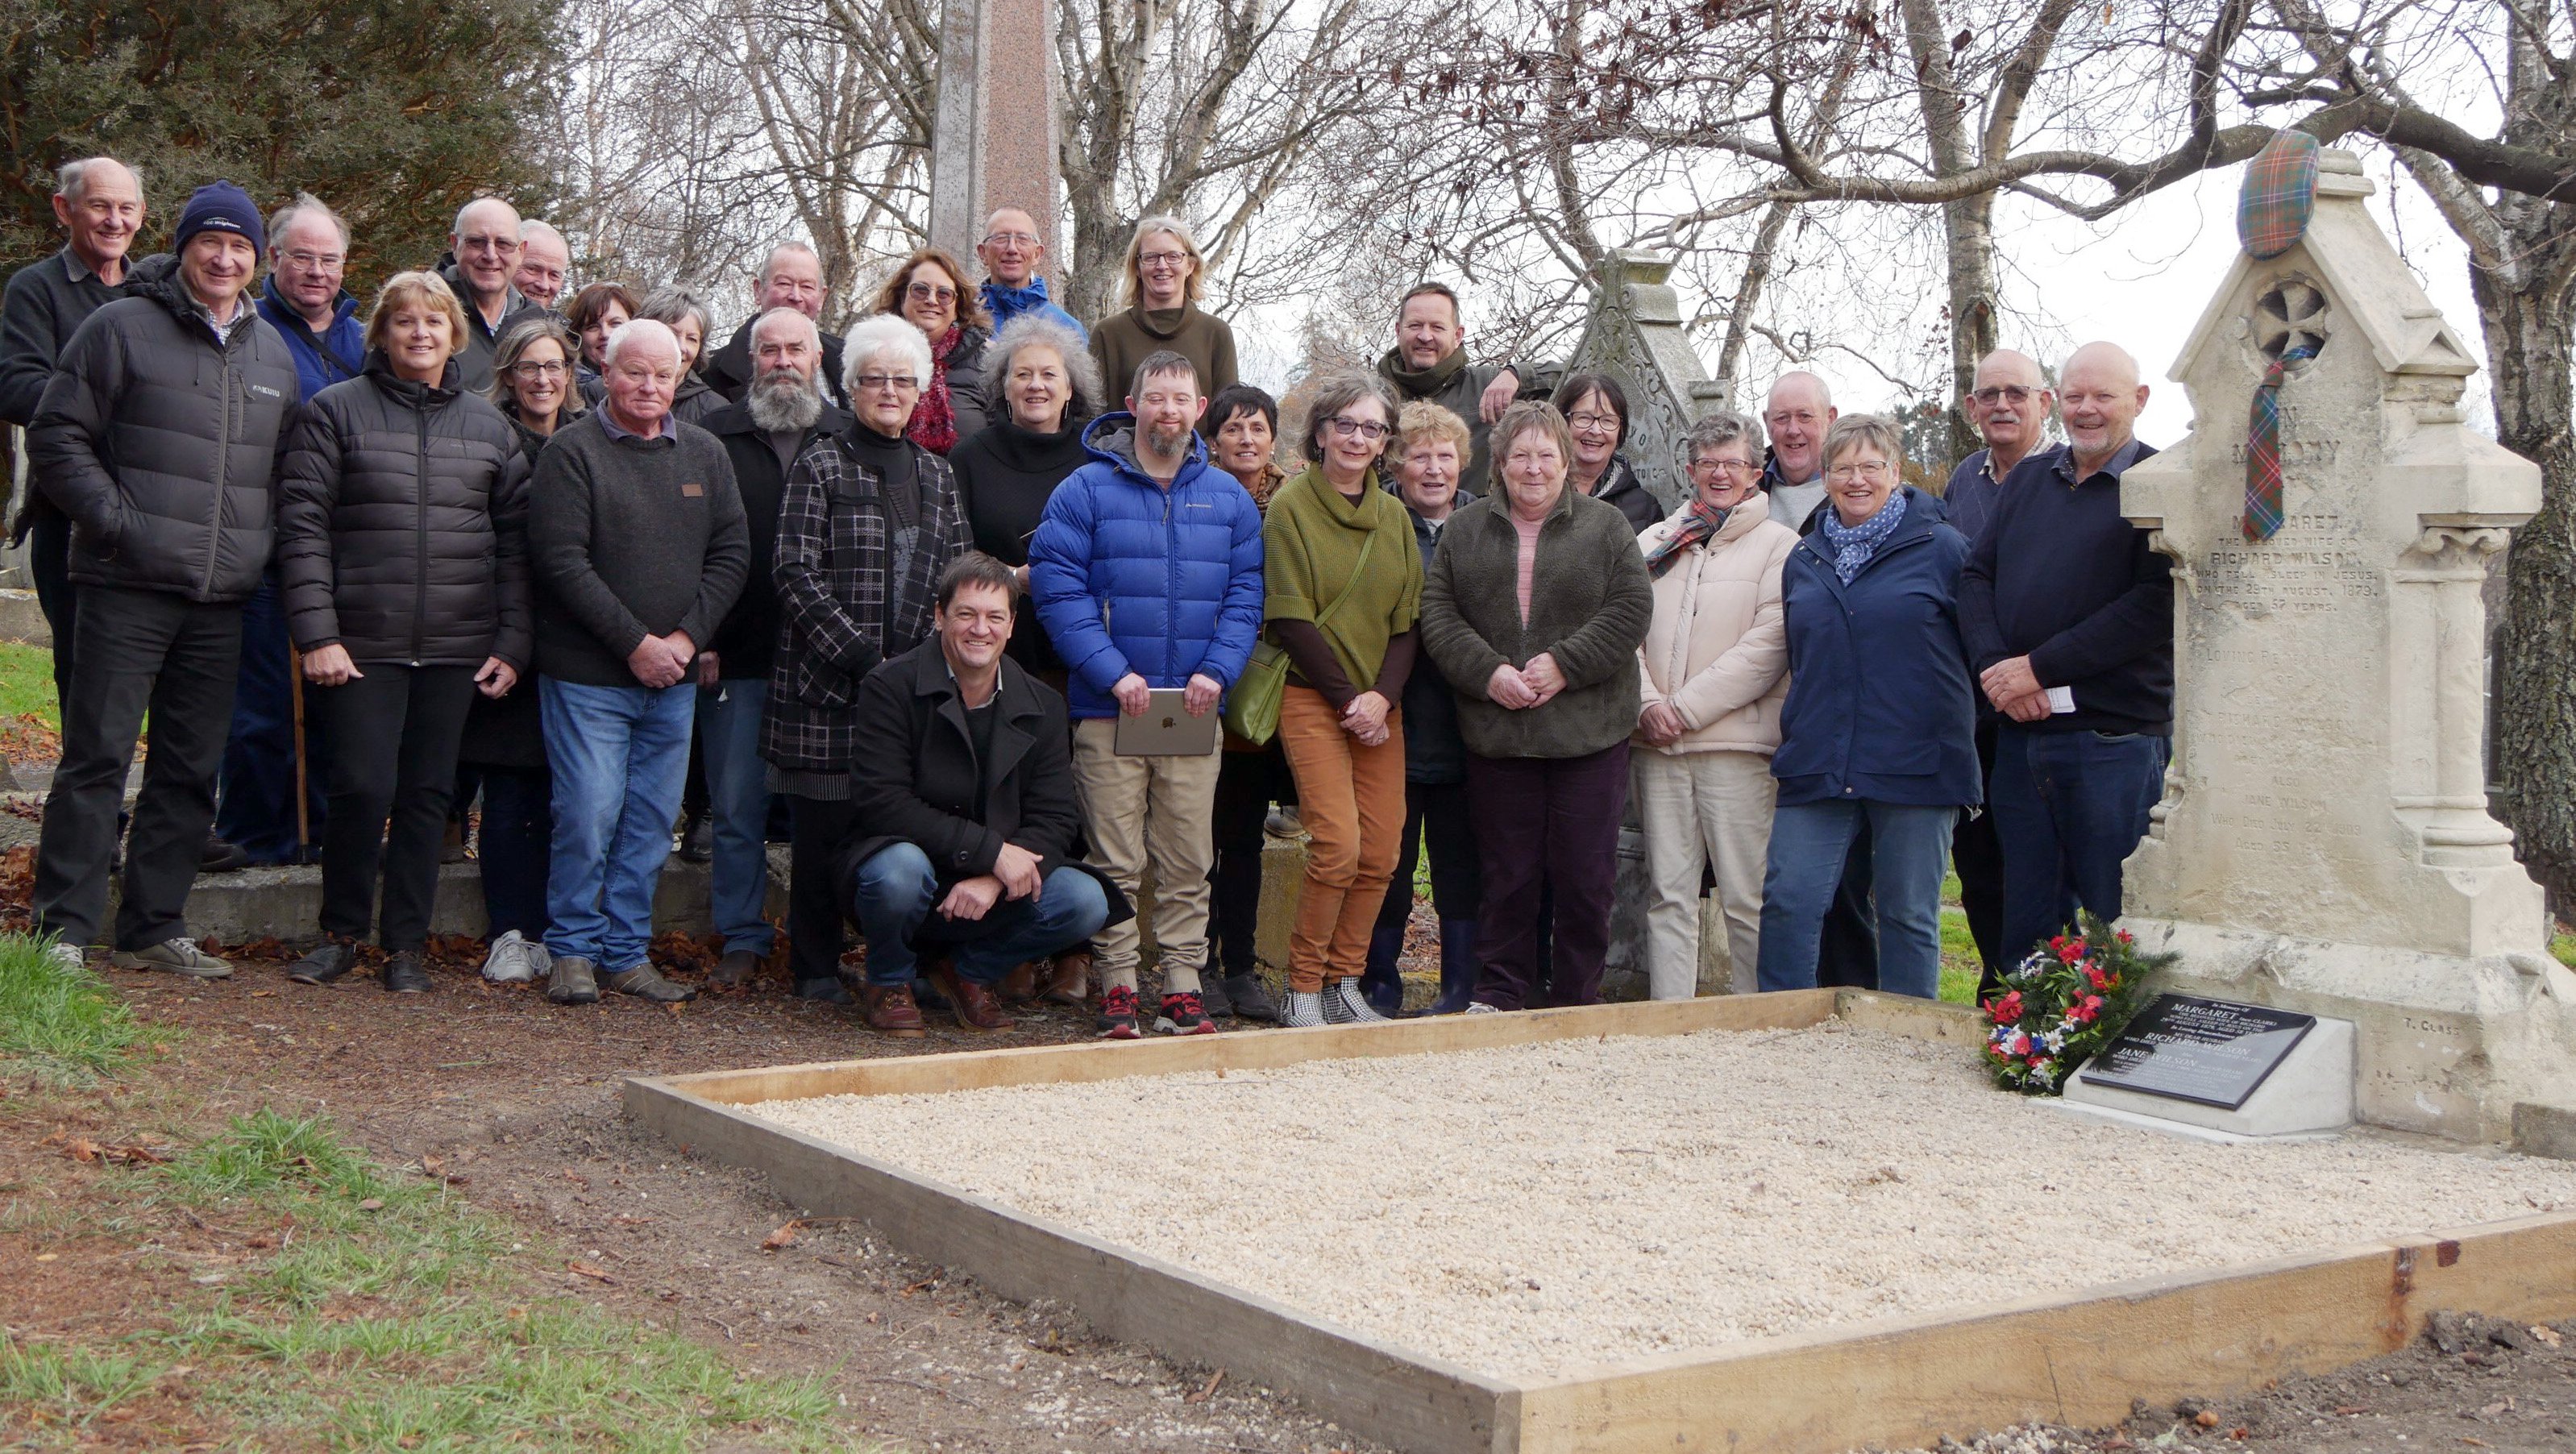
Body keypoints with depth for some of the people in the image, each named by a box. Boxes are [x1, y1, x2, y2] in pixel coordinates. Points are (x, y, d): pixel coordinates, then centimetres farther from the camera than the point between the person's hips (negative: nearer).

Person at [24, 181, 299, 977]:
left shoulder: (273, 352, 15)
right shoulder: (122, 328, -1)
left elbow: (286, 470, 24)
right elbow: (57, 436, -3)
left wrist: (261, 549, 11)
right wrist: (114, 518, -12)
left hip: (221, 600, 5)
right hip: (128, 585, -5)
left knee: (191, 767, 9)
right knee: (98, 756, -5)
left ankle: (155, 926, 18)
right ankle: (65, 928, 1)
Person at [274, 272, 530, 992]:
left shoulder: (488, 425, 11)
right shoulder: (335, 411, 2)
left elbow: (515, 539, 10)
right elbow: (303, 526, -3)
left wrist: (512, 642, 2)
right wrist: (317, 633, -11)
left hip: (457, 648, 3)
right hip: (363, 643, -2)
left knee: (428, 795, 6)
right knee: (363, 789, -5)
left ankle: (405, 945, 16)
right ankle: (340, 933, 14)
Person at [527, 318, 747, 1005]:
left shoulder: (705, 454, 11)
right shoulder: (571, 451, -5)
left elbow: (731, 553, 8)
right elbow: (562, 561, -11)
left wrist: (686, 637, -6)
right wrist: (635, 643, -13)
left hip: (675, 675, 5)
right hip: (588, 674, -5)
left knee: (652, 820, 8)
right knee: (588, 815, -5)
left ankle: (627, 953, 18)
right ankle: (572, 950, 10)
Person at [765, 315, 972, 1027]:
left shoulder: (937, 475, 15)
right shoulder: (820, 466, 0)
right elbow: (796, 573, -8)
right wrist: (862, 656, -14)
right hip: (827, 684, -4)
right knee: (823, 827, 3)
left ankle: (890, 976, 7)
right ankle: (817, 973, 15)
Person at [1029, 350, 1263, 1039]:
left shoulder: (1229, 498, 12)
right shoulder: (1085, 490, 1)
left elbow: (1245, 595, 9)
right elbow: (1057, 587, -6)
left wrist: (1217, 671, -7)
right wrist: (1112, 671, -14)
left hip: (1195, 714, 3)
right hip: (1108, 711, -3)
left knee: (1188, 865, 4)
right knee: (1115, 864, -1)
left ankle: (1183, 987, 11)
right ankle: (1117, 989, 7)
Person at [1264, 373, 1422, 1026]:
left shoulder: (1394, 516, 13)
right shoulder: (1290, 505, -2)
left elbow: (1408, 619, 10)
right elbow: (1290, 617, -8)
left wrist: (1383, 697, -6)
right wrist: (1347, 699, -12)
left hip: (1381, 706, 5)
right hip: (1312, 698, -5)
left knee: (1380, 851, -1)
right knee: (1338, 846, -15)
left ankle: (1345, 982, 13)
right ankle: (1303, 988, -1)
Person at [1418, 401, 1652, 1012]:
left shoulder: (1606, 526, 5)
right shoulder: (1464, 530, 10)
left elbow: (1631, 610, -4)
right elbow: (1438, 614, 2)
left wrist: (1564, 664, -14)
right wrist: (1488, 673, -12)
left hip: (1589, 732, -1)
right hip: (1496, 731, 1)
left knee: (1584, 871, 2)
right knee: (1507, 870, 8)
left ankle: (1580, 997, 15)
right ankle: (1499, 994, 18)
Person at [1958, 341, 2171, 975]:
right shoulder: (2028, 478, 16)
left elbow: (2156, 602, -14)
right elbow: (1978, 576, 12)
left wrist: (2039, 668, -15)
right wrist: (1994, 664, -7)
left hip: (2115, 739, -5)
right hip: (2020, 735, 6)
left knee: (2117, 933, 2)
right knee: (2026, 924, 12)